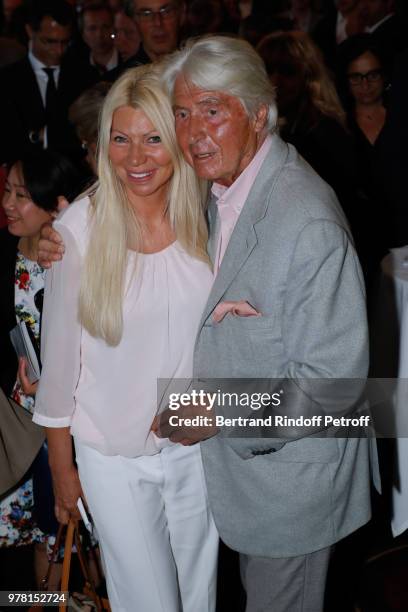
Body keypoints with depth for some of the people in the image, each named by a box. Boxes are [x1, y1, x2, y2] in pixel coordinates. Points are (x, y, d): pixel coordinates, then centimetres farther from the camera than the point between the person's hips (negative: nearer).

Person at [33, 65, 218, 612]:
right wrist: (61, 466, -2)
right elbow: (60, 352, -9)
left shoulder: (201, 217, -8)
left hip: (199, 442, 3)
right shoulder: (80, 229, -17)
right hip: (114, 454, -3)